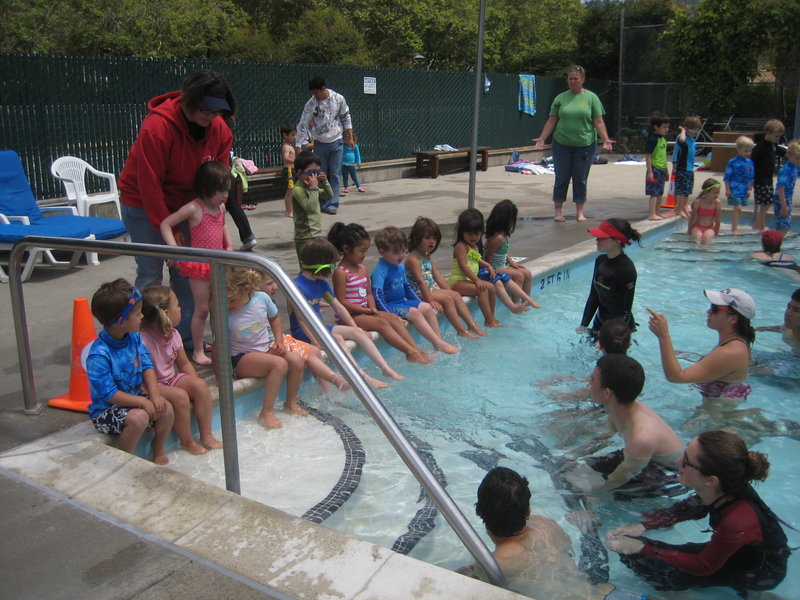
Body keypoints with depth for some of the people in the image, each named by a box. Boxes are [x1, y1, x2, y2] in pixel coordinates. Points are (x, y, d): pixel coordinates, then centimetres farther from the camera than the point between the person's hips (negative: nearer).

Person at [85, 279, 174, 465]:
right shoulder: (98, 355, -25)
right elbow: (109, 394, -24)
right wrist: (143, 402, -25)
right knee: (138, 417, -32)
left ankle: (159, 450, 13)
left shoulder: (134, 337, -2)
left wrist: (155, 394, -16)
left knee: (166, 409, -14)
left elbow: (147, 366, 0)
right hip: (106, 410, -7)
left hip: (135, 397, 7)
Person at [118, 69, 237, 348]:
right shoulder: (157, 127, -27)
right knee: (150, 273, -5)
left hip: (184, 203, 5)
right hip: (144, 202, -5)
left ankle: (186, 337, 16)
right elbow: (149, 183, -23)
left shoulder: (219, 128, -9)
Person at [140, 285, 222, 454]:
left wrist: (194, 385, -1)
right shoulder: (143, 340, -24)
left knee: (201, 385, -14)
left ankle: (206, 435, -6)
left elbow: (184, 363, 11)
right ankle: (187, 442, -10)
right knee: (180, 396, -30)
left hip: (171, 379, 8)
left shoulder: (173, 334, 1)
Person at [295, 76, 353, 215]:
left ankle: (332, 204, 4)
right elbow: (303, 125, -8)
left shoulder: (339, 99, -6)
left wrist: (350, 137, 6)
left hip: (336, 142, -1)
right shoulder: (311, 103, -8)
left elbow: (346, 118, 6)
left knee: (335, 174, -1)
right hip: (319, 144, 1)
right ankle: (322, 203, 16)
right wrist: (298, 146, -15)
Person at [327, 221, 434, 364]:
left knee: (393, 318, -8)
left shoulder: (362, 268, 12)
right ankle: (411, 353, -31)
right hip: (349, 316, -8)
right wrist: (367, 311, -17)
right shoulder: (340, 272, -15)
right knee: (381, 323, -24)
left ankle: (417, 350, -16)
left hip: (364, 312, 8)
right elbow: (341, 301, -18)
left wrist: (372, 307, -5)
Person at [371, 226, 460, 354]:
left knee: (427, 308, -5)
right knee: (414, 312, -26)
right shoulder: (380, 271, -17)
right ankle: (440, 344, -30)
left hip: (402, 302, 9)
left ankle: (438, 341, -10)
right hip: (390, 306, -9)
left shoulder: (400, 267, 11)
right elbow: (377, 295, -25)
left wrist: (420, 303, 19)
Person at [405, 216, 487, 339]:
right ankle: (462, 331, -19)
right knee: (447, 299, -22)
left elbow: (439, 278, 16)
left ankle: (472, 325, -6)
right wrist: (431, 301, -27)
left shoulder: (429, 258, 17)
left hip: (432, 289, 10)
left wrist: (451, 292, 8)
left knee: (456, 295, -3)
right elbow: (421, 281, -22)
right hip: (419, 293, -9)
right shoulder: (413, 258, -15)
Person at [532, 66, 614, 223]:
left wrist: (605, 140, -10)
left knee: (581, 179, 6)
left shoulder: (591, 97, 3)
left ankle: (580, 212, 16)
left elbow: (599, 122, 0)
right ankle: (558, 212, 14)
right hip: (562, 145, 1)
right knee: (561, 178, 5)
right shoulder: (560, 98, 6)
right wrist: (542, 138, -4)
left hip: (585, 145, -1)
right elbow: (551, 121, 6)